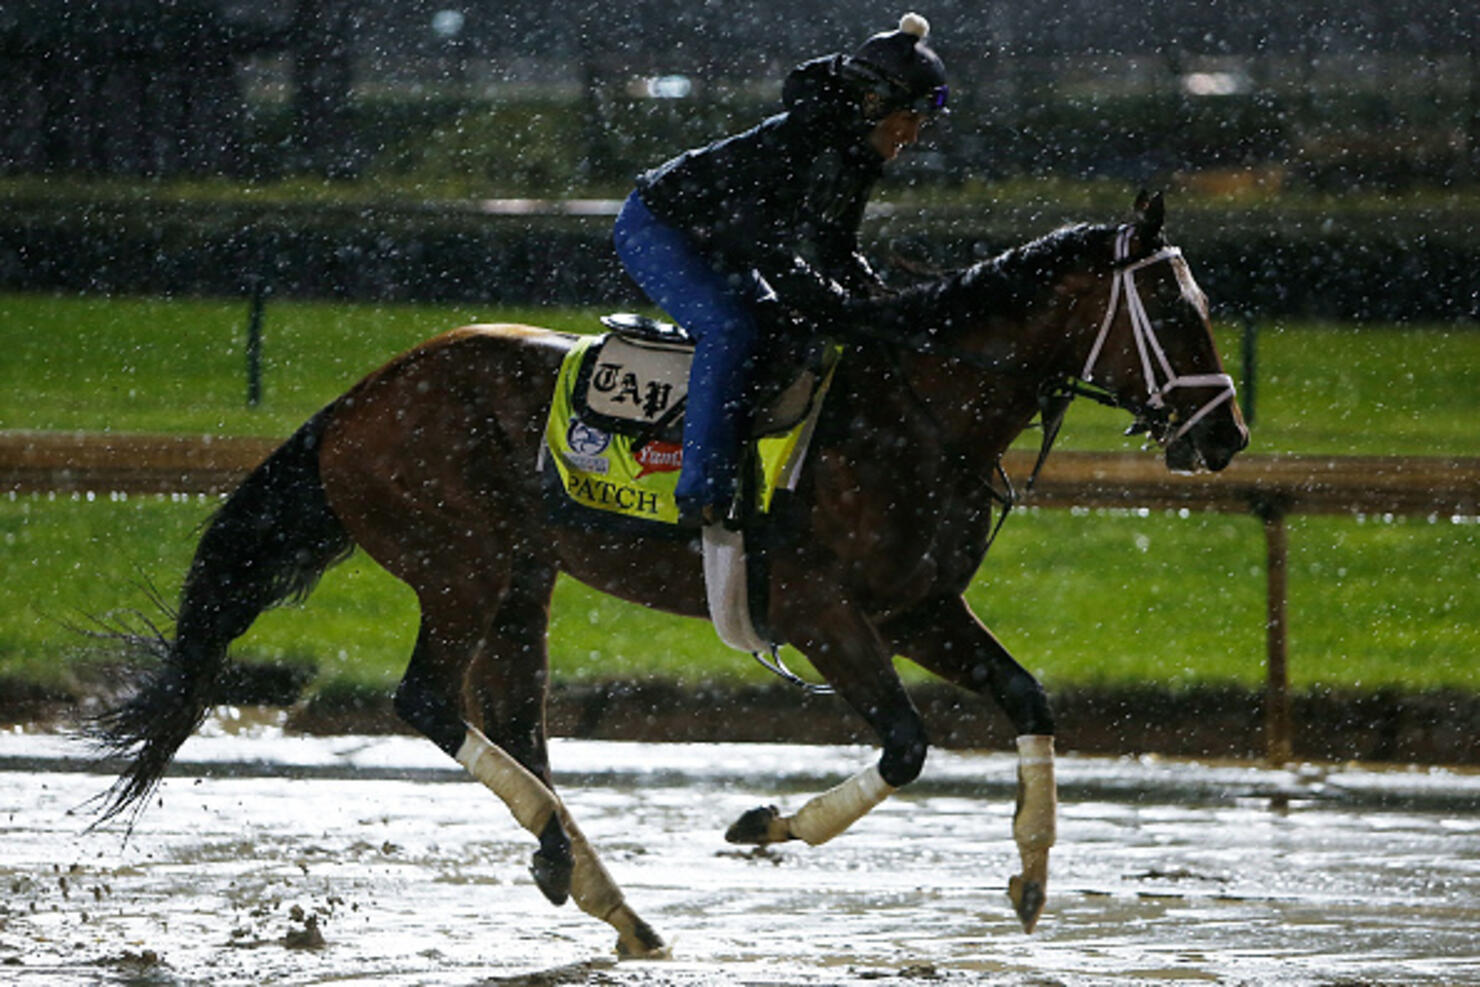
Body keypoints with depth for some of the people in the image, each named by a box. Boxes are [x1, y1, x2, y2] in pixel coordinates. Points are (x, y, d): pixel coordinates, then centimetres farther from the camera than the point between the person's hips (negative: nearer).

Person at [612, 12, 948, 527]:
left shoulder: (858, 155, -3)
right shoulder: (798, 140, -31)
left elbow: (836, 250, 7)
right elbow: (764, 248, -34)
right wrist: (840, 310, -34)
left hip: (713, 247, 10)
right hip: (653, 230, -10)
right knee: (731, 329, -26)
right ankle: (702, 493, -30)